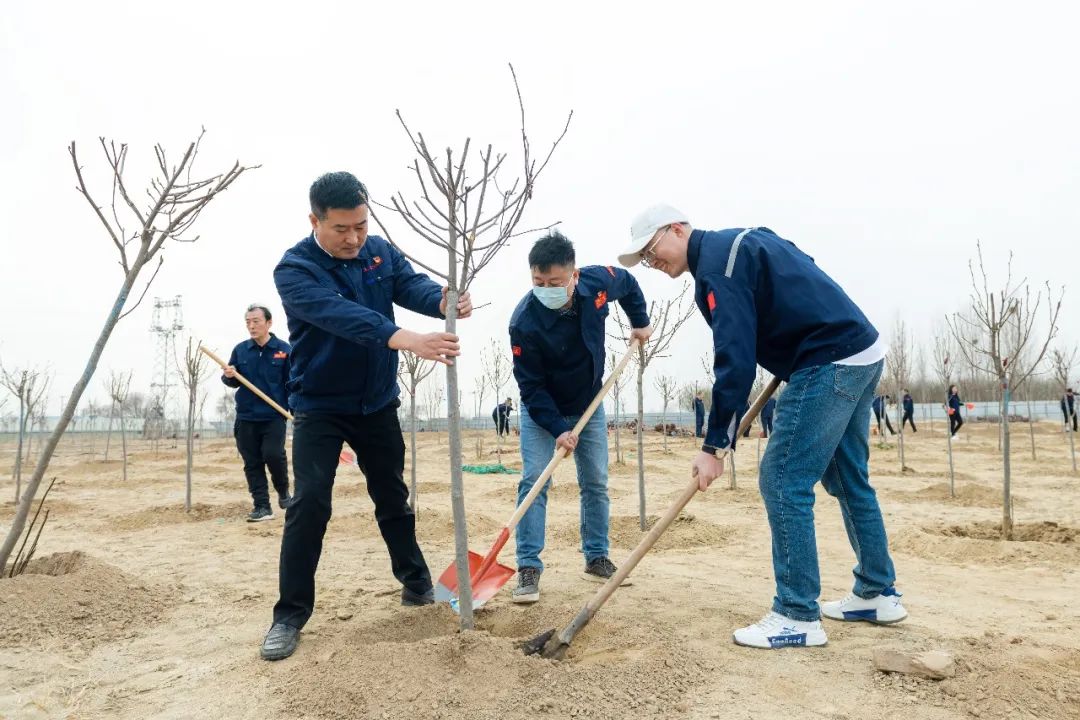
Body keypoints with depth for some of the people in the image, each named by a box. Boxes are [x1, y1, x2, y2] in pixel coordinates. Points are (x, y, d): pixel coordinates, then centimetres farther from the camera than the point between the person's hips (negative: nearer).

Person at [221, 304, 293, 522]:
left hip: (274, 416, -4)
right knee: (252, 463, 4)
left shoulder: (284, 349, -3)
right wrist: (229, 376, -10)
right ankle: (262, 506, 12)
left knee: (273, 455, -15)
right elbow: (233, 382, 13)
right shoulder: (240, 350, 6)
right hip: (246, 417, 4)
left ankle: (283, 490, 13)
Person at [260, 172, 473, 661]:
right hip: (319, 407, -4)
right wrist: (405, 339, -52)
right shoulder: (294, 268, -19)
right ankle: (290, 614, 3)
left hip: (378, 403, 4)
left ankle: (417, 584, 32)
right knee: (309, 504, -10)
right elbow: (339, 315, -37)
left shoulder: (382, 252, -2)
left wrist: (444, 301, -43)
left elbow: (412, 286, -18)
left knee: (393, 497, 15)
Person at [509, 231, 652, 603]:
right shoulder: (524, 321, -31)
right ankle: (528, 567, -7)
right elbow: (531, 386, -24)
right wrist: (557, 428, -30)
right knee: (533, 481, -14)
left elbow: (628, 283, 7)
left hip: (589, 405, 4)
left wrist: (640, 321, 3)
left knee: (596, 483, 7)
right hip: (541, 410, -4)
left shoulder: (599, 282, -20)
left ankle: (596, 558, 20)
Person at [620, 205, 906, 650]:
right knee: (848, 479, 18)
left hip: (829, 364, -11)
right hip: (862, 352, 11)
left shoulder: (716, 263, -13)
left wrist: (715, 446, -18)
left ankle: (798, 617, -2)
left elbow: (734, 362, -21)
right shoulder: (739, 241, 17)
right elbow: (799, 282, 25)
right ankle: (879, 594, 28)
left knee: (783, 481, -8)